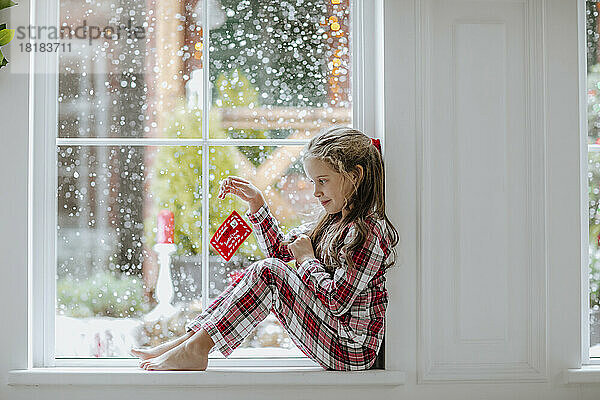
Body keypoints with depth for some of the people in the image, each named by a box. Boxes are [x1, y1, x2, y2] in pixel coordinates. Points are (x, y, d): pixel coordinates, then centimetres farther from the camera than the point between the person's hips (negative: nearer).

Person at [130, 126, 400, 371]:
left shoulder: (367, 232, -19)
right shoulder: (333, 221, 11)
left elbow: (337, 302, -25)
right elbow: (279, 249, 21)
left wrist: (307, 259, -12)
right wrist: (256, 202, 11)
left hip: (351, 351, -10)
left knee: (268, 272, -20)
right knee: (254, 275, 6)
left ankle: (196, 349, -14)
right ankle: (188, 340, -1)